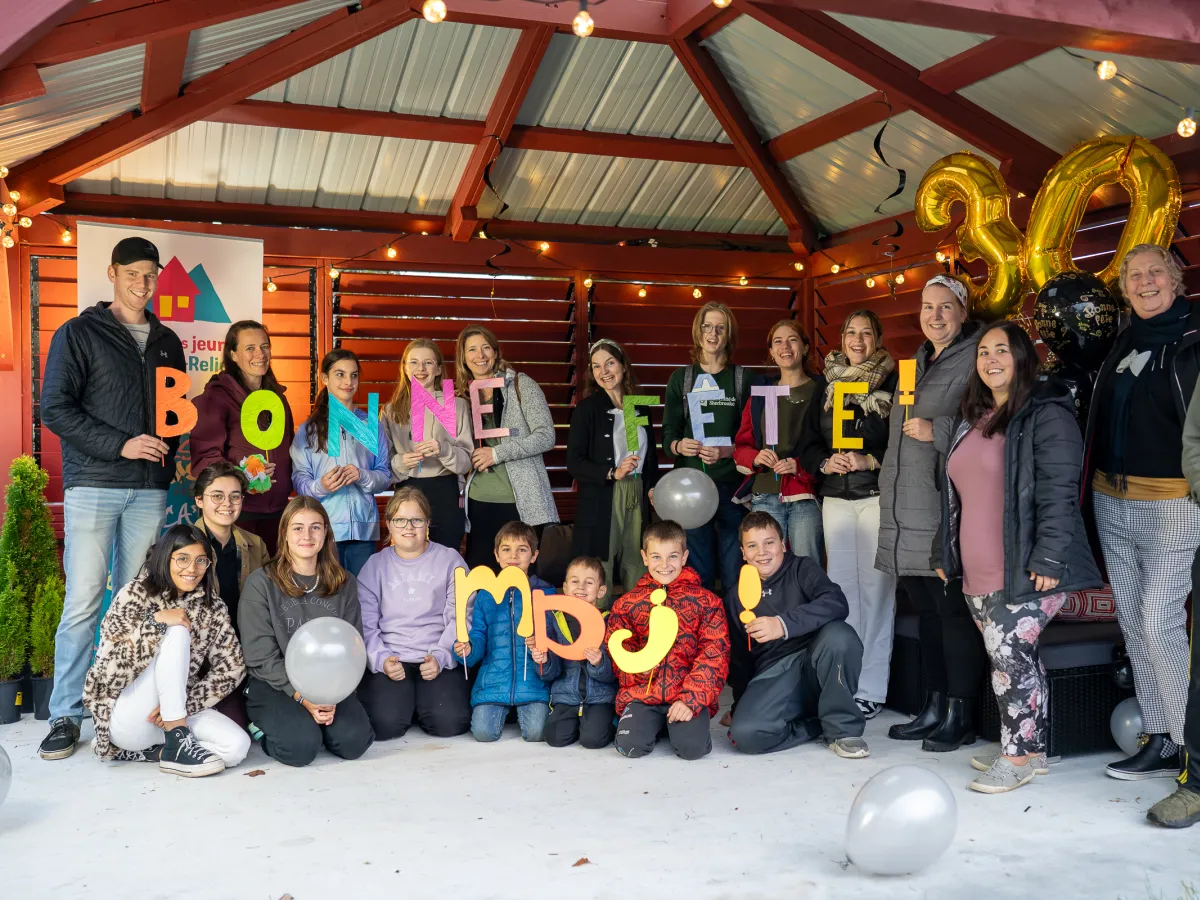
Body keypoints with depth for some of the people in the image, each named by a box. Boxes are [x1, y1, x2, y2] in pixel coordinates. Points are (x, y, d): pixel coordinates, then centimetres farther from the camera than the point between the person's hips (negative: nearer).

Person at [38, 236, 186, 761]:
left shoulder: (167, 342, 17)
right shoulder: (80, 333, 3)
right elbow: (55, 408, -5)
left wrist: (168, 457, 5)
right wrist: (120, 445, -14)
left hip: (150, 490, 4)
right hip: (93, 486, -4)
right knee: (83, 601, -5)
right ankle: (66, 715, 4)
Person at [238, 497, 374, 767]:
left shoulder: (344, 583, 5)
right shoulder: (260, 583, -6)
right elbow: (261, 657, -9)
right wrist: (302, 697, -18)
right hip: (274, 684, -3)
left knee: (354, 740, -23)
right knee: (302, 746, -28)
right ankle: (264, 725, 5)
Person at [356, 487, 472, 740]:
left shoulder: (449, 560, 6)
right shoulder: (375, 565, 9)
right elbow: (365, 624, 3)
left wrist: (440, 657, -14)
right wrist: (381, 660, -13)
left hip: (439, 660, 0)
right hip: (389, 660, 1)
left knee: (450, 722, -23)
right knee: (385, 724, -24)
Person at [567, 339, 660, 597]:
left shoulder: (640, 408, 14)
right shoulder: (587, 409, 1)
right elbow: (574, 463, -6)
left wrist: (652, 487, 4)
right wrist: (612, 473, -17)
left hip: (637, 499, 4)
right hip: (600, 502, -4)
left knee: (637, 571, 4)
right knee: (600, 576, -5)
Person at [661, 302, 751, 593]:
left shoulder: (744, 379, 7)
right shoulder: (681, 378, 11)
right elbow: (668, 432, 8)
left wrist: (728, 451, -16)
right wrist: (678, 446, -15)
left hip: (733, 484, -1)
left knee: (734, 570, -1)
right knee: (698, 571, 1)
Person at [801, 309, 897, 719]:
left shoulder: (893, 385, 1)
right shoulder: (827, 387, 13)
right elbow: (808, 445, 14)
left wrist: (869, 461, -17)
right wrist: (826, 464, -5)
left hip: (878, 497, -4)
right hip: (836, 498, 4)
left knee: (875, 585, -5)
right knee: (841, 585, 5)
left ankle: (871, 689, 1)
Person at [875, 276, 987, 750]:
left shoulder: (974, 361, -7)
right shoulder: (916, 363, 21)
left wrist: (936, 432, -17)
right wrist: (890, 488, 28)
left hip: (948, 511, -9)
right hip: (908, 511, 9)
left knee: (954, 610, -3)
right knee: (927, 609, 13)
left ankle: (957, 713, 7)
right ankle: (934, 707, 22)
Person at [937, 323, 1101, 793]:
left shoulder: (1046, 415, -9)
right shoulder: (971, 420, 17)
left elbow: (1058, 493, -16)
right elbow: (956, 496, 21)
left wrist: (1047, 560, -21)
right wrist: (947, 555, 20)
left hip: (1024, 572, -8)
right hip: (978, 573, 8)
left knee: (1009, 654, -8)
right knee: (1016, 657, 13)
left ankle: (1017, 755, 7)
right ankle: (1033, 748, 25)